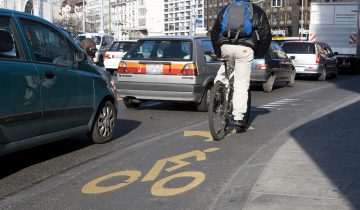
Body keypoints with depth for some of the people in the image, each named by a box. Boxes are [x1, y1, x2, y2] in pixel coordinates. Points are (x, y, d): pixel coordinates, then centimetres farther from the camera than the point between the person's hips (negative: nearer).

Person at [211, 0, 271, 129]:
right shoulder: (257, 12, 15)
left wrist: (217, 52, 32)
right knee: (242, 83, 0)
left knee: (225, 68, 35)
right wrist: (259, 54, 22)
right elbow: (266, 35, 12)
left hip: (225, 47, 3)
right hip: (245, 49, -3)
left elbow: (214, 32, 25)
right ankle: (238, 117, -5)